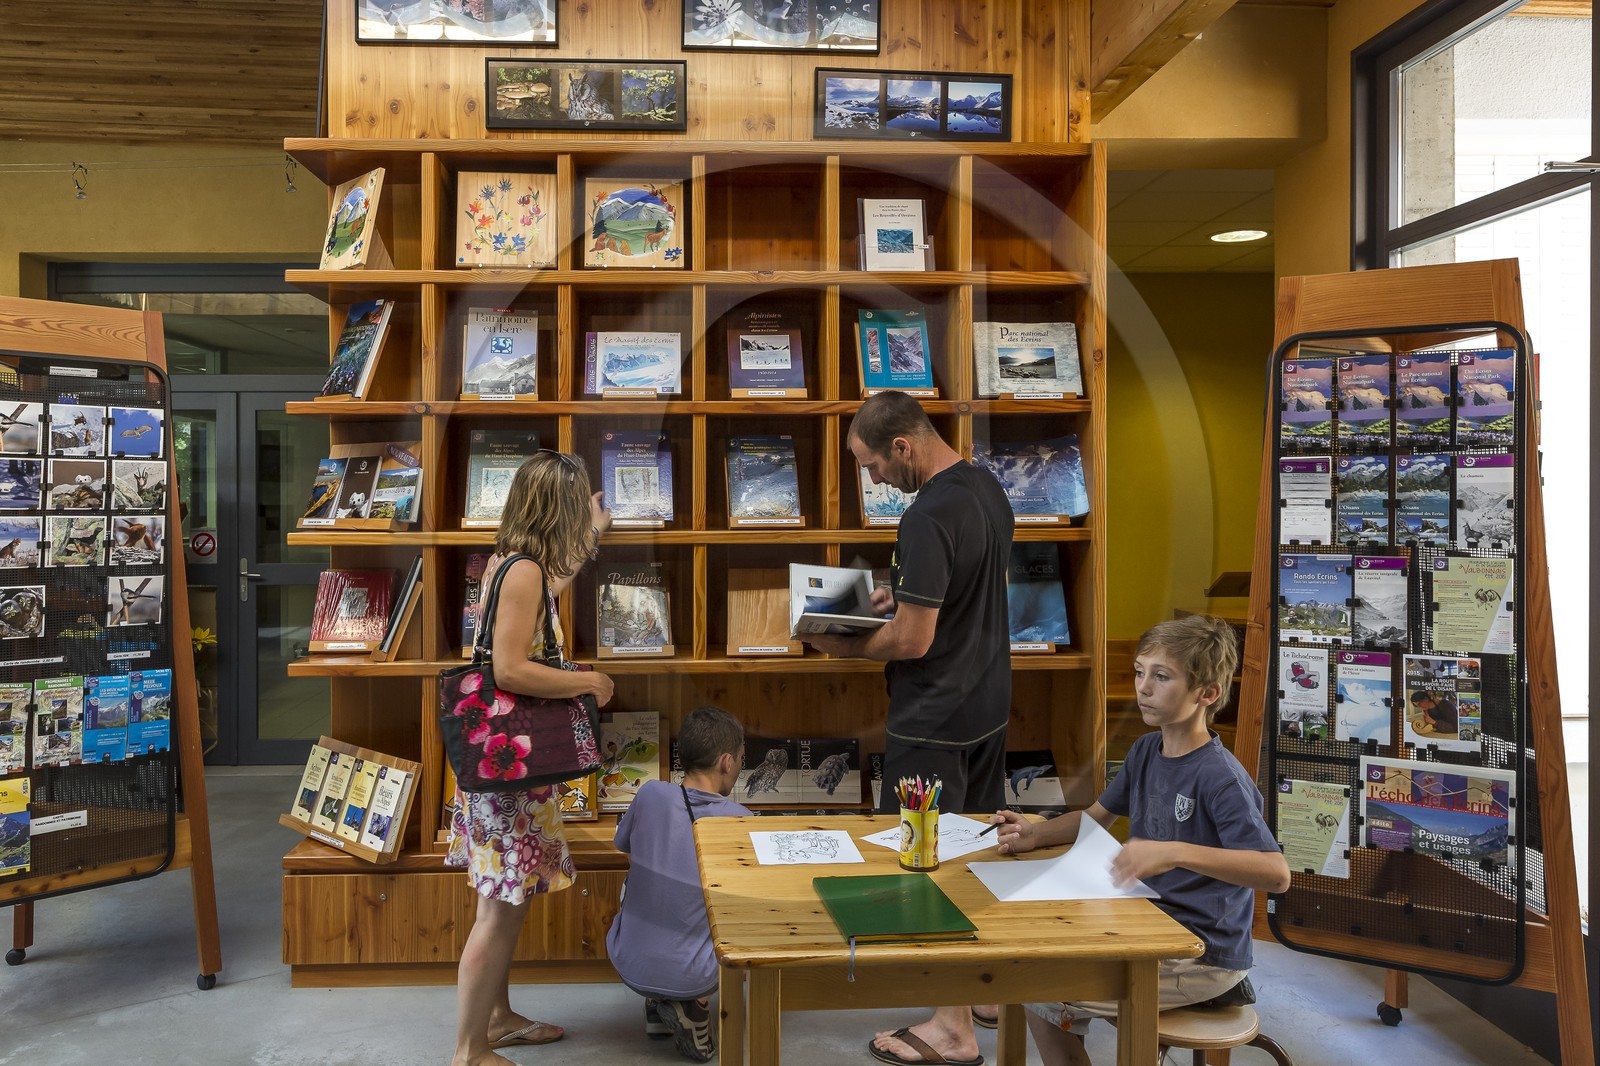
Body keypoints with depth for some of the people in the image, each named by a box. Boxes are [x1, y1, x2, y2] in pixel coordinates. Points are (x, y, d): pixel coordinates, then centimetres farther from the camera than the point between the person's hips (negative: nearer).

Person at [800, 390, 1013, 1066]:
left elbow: (912, 641, -24)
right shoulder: (987, 488, 5)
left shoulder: (929, 517, -25)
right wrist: (906, 594, 9)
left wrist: (844, 647, -9)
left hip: (935, 722, -10)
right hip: (990, 706, 10)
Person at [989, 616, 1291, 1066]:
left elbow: (1276, 874, -31)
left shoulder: (1220, 778, -22)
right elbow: (1097, 816, 16)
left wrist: (1176, 853, -42)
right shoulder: (1146, 750, 4)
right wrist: (1037, 834, -3)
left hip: (1204, 957, -8)